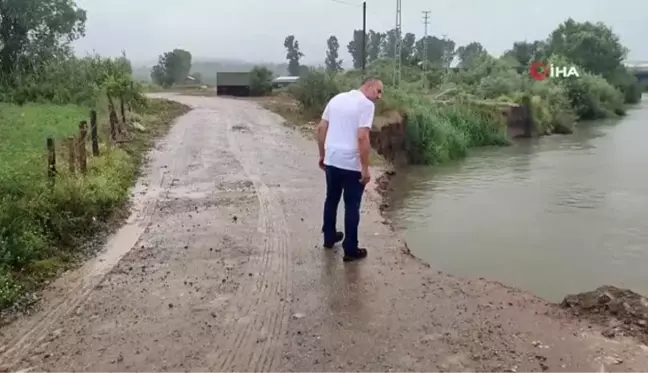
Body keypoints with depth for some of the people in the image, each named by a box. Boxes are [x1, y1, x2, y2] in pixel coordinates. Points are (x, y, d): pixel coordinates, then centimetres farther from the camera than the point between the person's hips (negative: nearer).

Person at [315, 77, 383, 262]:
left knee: (331, 200, 22)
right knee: (352, 206, 5)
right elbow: (362, 137, -22)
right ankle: (351, 250, 14)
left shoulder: (337, 98, 9)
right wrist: (365, 168, -17)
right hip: (352, 164, -6)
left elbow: (320, 129, 10)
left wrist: (322, 155, 18)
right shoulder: (366, 104, -12)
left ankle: (329, 237, 37)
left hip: (331, 161, 7)